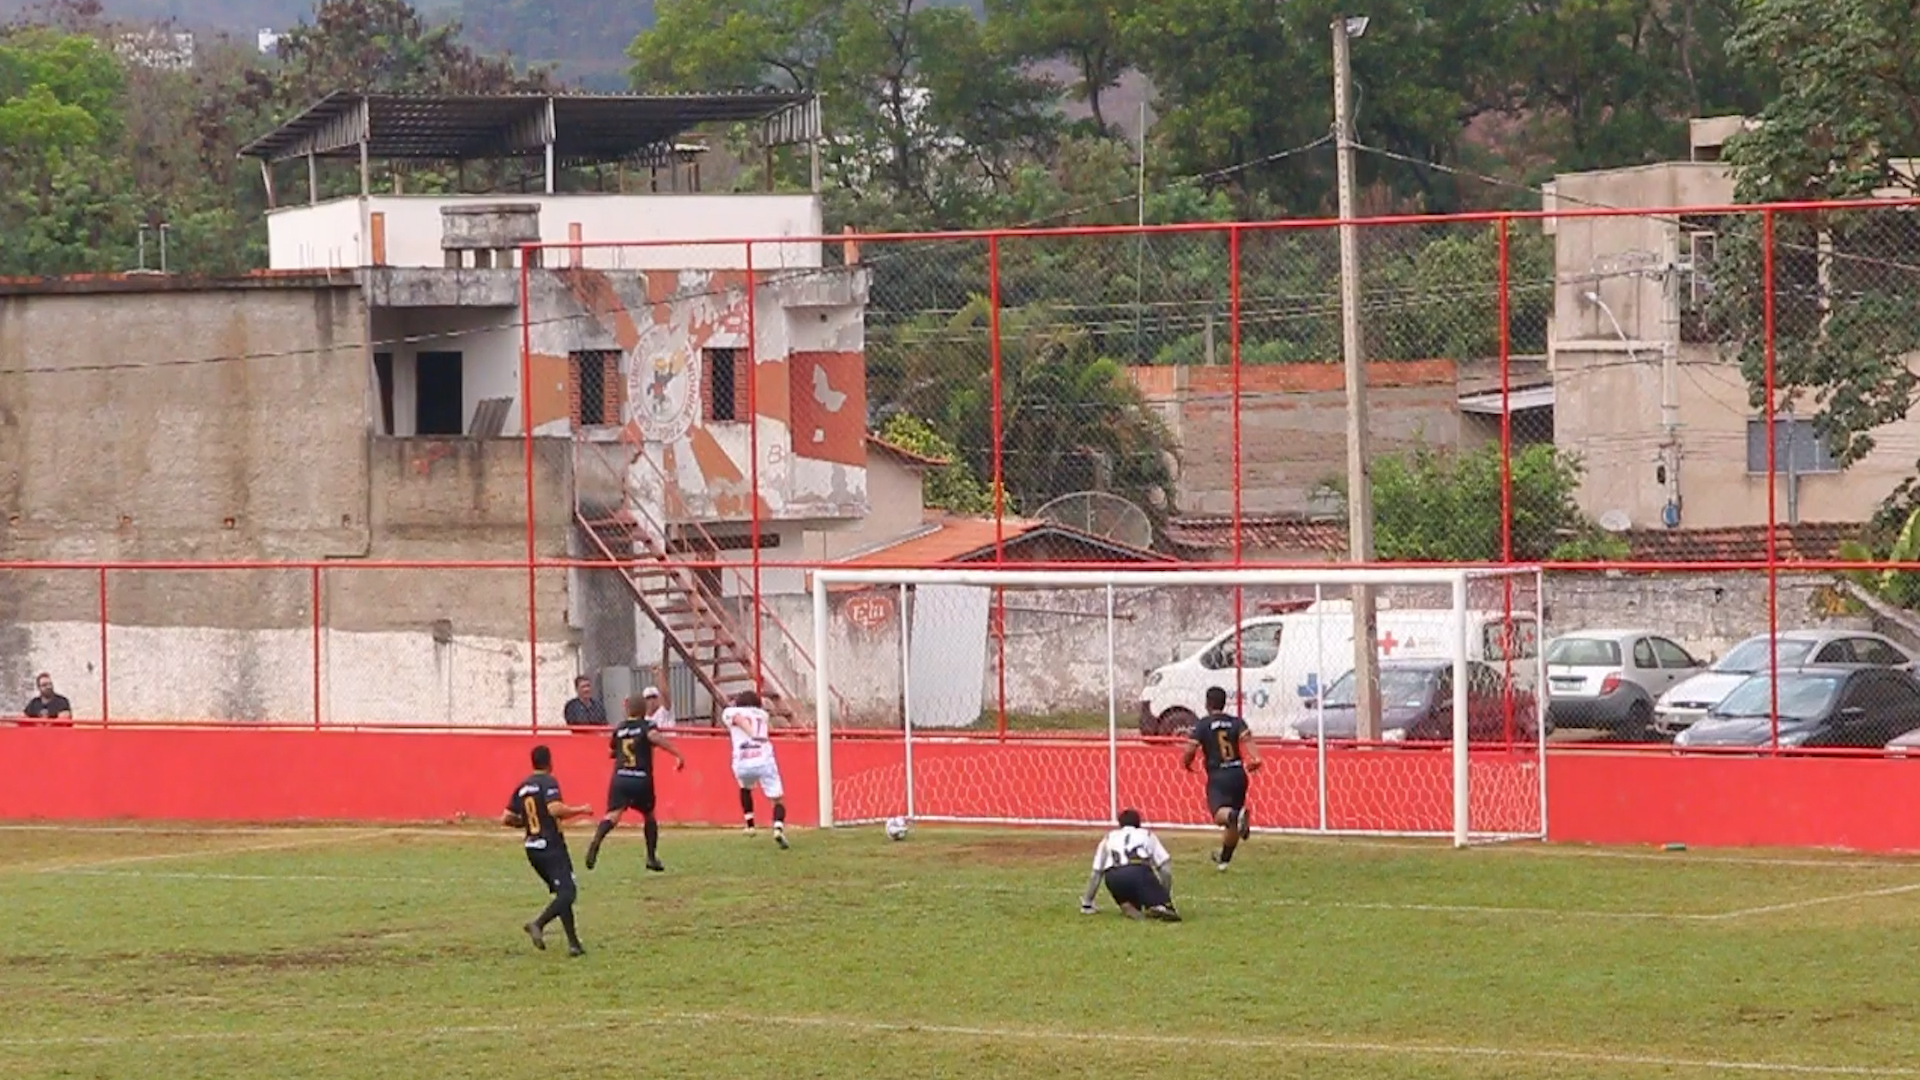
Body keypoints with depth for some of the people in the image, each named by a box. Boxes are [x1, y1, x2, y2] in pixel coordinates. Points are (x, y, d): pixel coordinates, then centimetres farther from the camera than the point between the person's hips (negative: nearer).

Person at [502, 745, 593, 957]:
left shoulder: (522, 787, 12)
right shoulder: (548, 782, -9)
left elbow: (507, 819, 13)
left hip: (533, 848, 8)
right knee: (567, 891, -13)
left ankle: (573, 943, 7)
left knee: (563, 892, 14)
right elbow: (555, 809, -25)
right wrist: (581, 811, -11)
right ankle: (538, 924, -34)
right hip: (551, 846, -8)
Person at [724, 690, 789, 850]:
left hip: (742, 763, 0)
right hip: (764, 761, 0)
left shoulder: (729, 712, 17)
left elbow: (739, 718, -6)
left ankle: (749, 825, 27)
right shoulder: (762, 714, 26)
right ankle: (778, 827, -26)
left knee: (745, 788, 32)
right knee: (778, 799, 2)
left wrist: (752, 734, -22)